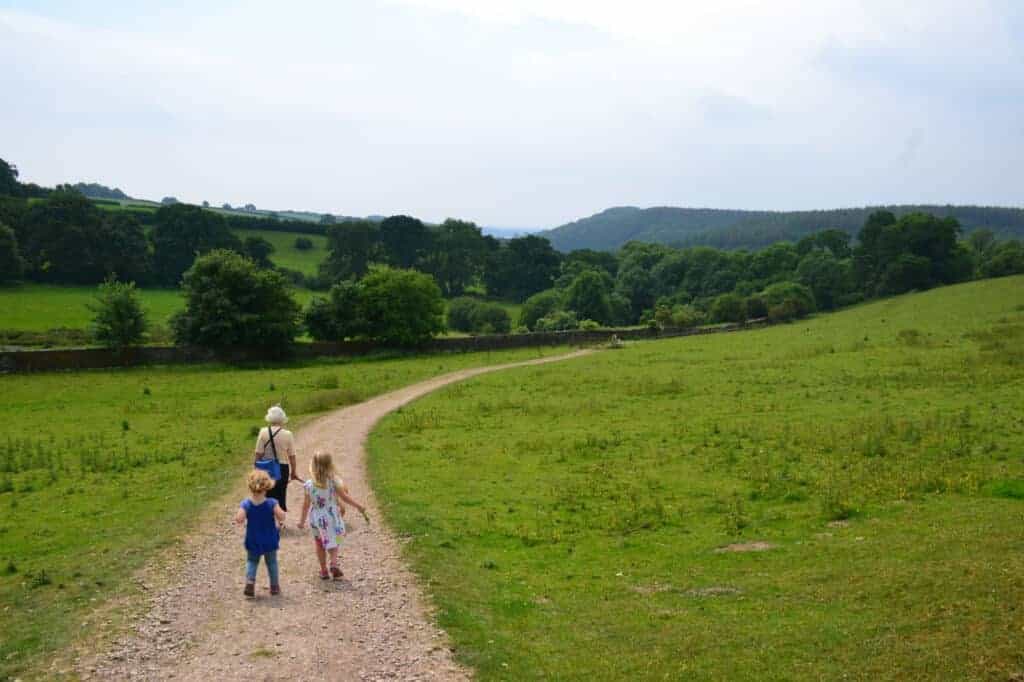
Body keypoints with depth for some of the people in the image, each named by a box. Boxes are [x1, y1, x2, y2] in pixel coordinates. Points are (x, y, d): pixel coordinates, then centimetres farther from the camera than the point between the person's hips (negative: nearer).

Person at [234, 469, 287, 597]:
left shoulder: (246, 504, -15)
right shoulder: (271, 503, -17)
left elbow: (239, 519, -26)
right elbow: (281, 517, -25)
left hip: (253, 542, 0)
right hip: (270, 541, 0)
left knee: (251, 561, 16)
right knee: (272, 562, 17)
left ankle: (250, 580, -7)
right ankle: (274, 586, 23)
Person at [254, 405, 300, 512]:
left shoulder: (263, 432, -9)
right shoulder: (288, 435, -8)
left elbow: (258, 453, -8)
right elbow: (292, 456, -3)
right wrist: (293, 472, 9)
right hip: (282, 468, 0)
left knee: (267, 495, 12)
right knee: (280, 495, 10)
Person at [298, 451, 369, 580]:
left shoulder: (309, 484, -10)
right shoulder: (334, 481, -13)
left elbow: (306, 504, -4)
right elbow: (344, 496, -9)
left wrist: (302, 520, 7)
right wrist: (359, 506, 1)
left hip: (316, 519, 1)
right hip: (331, 517, -1)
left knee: (319, 543, 16)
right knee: (333, 541, 13)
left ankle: (324, 571, 19)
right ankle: (334, 564, -11)